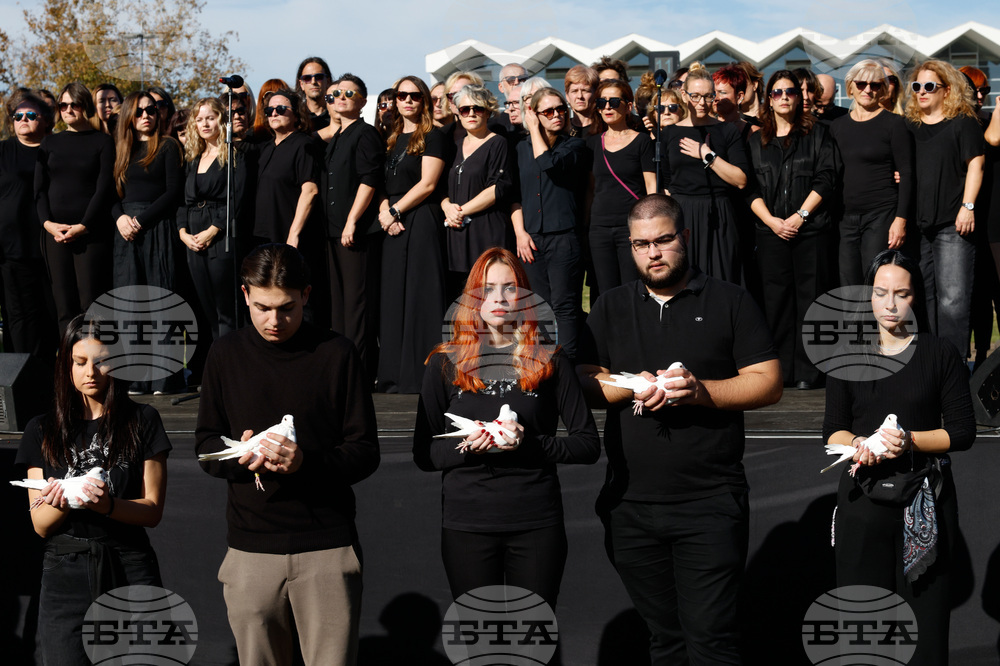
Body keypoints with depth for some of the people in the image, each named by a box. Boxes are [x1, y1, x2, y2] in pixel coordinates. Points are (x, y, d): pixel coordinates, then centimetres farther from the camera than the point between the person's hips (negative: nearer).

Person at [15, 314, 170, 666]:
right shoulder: (42, 431, 9)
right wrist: (61, 502, -17)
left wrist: (107, 504, -19)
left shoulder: (142, 422, 5)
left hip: (130, 570, -1)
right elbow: (41, 525, 5)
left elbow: (153, 510, 0)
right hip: (65, 573, 1)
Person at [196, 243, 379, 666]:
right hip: (251, 548, 2)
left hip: (328, 550, -2)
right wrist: (238, 456, -11)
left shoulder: (336, 353, 1)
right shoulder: (226, 354, 7)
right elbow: (205, 443, 12)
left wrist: (305, 463, -18)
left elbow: (365, 452, 0)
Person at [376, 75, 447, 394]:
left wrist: (395, 210, -10)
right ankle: (394, 374, 10)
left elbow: (427, 184, -10)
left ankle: (420, 374, -4)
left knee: (419, 296, -6)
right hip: (392, 224, 7)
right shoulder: (392, 139, 18)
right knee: (393, 296, 5)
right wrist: (383, 210, -3)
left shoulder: (432, 137, -2)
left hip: (420, 221, -7)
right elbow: (381, 183, 16)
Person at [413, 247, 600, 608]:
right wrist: (466, 446, -13)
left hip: (537, 523, 0)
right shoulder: (444, 364, 7)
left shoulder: (549, 361, 7)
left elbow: (589, 445, 5)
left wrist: (529, 443, -11)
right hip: (467, 522, 0)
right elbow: (423, 454, 7)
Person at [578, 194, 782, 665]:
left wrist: (700, 390, -15)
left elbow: (768, 383, 0)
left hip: (710, 504, -3)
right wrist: (633, 388, -10)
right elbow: (584, 383, 9)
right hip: (630, 505, 3)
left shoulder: (729, 302, 5)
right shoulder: (610, 308, 14)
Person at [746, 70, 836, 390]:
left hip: (810, 229, -2)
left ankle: (807, 372, 0)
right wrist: (771, 220, -7)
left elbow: (826, 179, -1)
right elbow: (750, 187, 8)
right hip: (771, 229, 2)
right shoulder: (757, 140, 14)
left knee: (809, 296, -4)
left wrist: (801, 215, -10)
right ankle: (779, 370, 6)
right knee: (775, 298, 1)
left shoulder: (816, 133, 7)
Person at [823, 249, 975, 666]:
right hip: (862, 499, 2)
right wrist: (859, 445, -13)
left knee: (924, 617, -3)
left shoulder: (940, 354, 4)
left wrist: (909, 440, -14)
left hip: (926, 501, -1)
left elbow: (963, 432, 1)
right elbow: (833, 430, 8)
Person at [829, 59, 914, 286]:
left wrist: (901, 219, -13)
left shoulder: (893, 124, -2)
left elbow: (907, 174, -5)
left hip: (882, 215, -5)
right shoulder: (837, 126, 14)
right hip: (847, 217, 5)